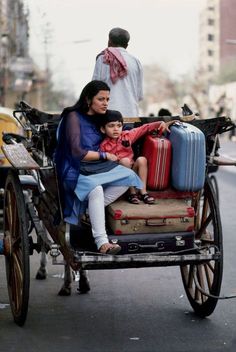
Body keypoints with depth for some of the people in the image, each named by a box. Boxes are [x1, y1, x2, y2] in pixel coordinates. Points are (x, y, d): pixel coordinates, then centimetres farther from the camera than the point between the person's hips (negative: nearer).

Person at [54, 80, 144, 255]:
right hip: (77, 170, -7)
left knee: (129, 176, -19)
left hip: (99, 167, 8)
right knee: (95, 188, -38)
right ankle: (101, 242, -41)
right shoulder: (74, 117, -6)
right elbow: (77, 153, -14)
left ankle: (90, 211, -19)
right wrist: (105, 156, -5)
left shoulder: (99, 118, 16)